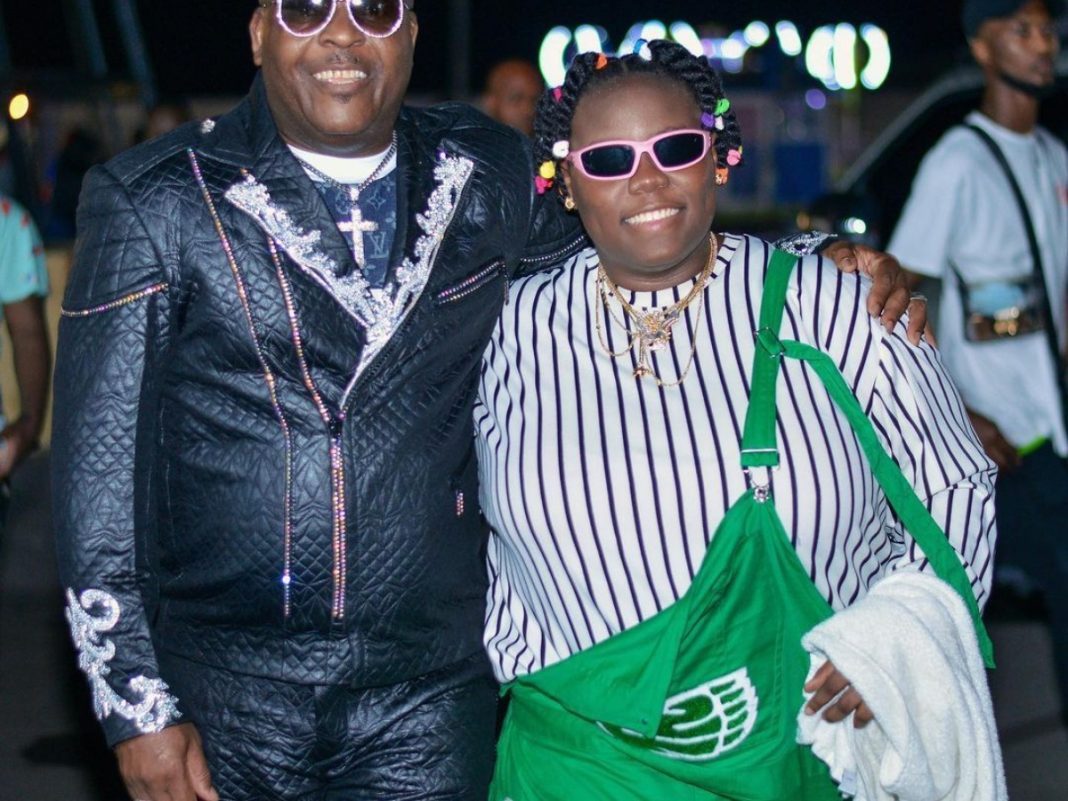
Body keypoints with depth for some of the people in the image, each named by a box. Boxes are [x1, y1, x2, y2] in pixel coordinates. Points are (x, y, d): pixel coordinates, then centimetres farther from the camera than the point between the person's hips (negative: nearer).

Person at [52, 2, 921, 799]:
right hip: (222, 690, -2)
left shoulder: (487, 177, 6)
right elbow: (101, 464, -3)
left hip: (427, 699, 2)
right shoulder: (155, 203, -3)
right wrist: (138, 707, -7)